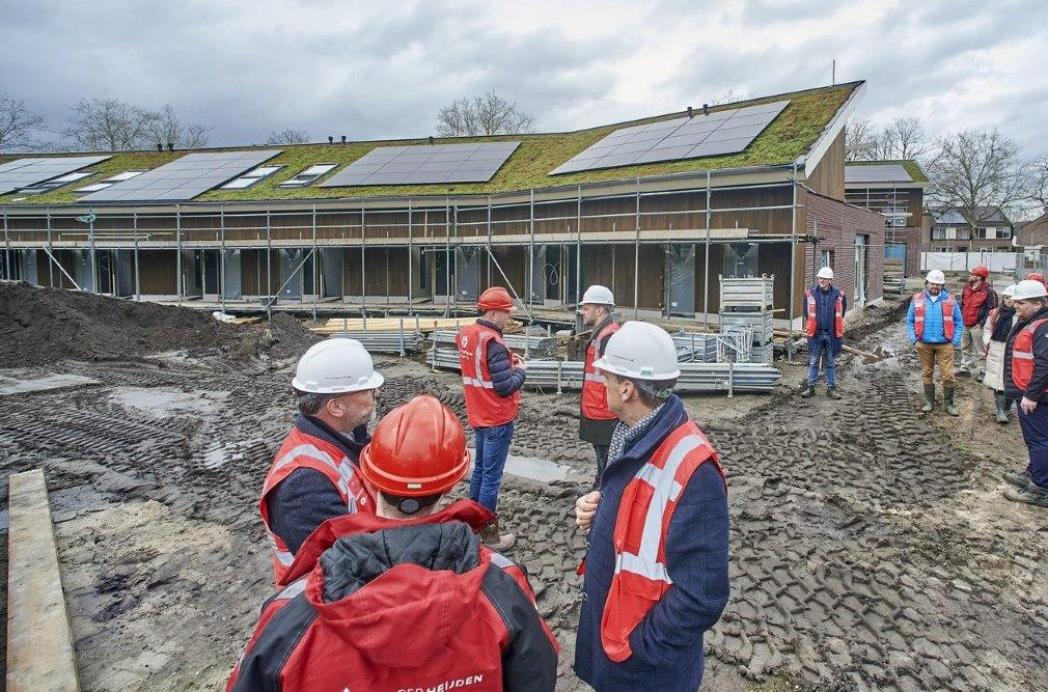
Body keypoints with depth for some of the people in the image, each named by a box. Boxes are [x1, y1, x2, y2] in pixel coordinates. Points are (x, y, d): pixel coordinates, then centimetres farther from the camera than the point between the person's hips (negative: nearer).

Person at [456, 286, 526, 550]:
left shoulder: (466, 334, 3)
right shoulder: (493, 342, -23)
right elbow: (505, 387, -23)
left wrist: (506, 360, 5)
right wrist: (520, 369, -6)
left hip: (478, 415, 9)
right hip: (498, 419, -9)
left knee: (480, 468, 21)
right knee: (492, 475, 0)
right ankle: (489, 535, 9)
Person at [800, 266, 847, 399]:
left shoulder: (838, 294, -2)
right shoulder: (810, 293, -2)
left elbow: (841, 313, 12)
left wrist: (836, 326, 12)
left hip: (832, 334, 0)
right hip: (815, 333, 0)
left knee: (831, 363, 10)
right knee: (813, 362, 6)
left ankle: (831, 388, 18)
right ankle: (811, 387, 13)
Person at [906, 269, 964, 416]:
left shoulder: (950, 300, 3)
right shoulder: (917, 299, 3)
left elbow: (958, 323, 6)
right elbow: (910, 321, 7)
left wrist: (955, 341, -4)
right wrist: (914, 339, -3)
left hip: (944, 344, -1)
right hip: (924, 344, 1)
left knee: (948, 375, -2)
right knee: (927, 374, 11)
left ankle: (949, 403, 12)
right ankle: (929, 402, 23)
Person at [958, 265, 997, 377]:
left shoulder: (988, 291, -12)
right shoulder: (967, 287, 10)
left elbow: (991, 309, -13)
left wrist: (982, 323, -19)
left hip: (977, 326, -7)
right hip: (965, 324, 7)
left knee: (978, 351, -1)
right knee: (965, 348, 18)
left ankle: (978, 373, 5)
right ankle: (965, 368, 31)